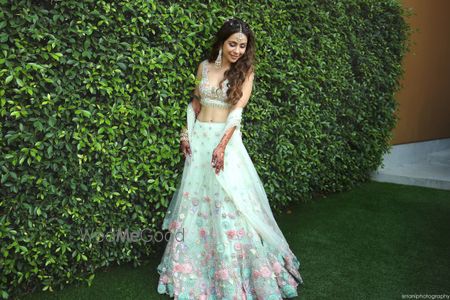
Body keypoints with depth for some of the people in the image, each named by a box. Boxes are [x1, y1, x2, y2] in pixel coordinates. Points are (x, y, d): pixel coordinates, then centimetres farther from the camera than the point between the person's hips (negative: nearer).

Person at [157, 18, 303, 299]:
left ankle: (232, 275, 12)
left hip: (226, 139, -4)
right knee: (195, 199, 9)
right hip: (199, 138, 4)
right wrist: (186, 133, 5)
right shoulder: (205, 66, 8)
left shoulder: (245, 72, -2)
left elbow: (237, 110, -13)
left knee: (228, 202, -4)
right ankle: (193, 267, 26)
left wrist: (222, 145, -23)